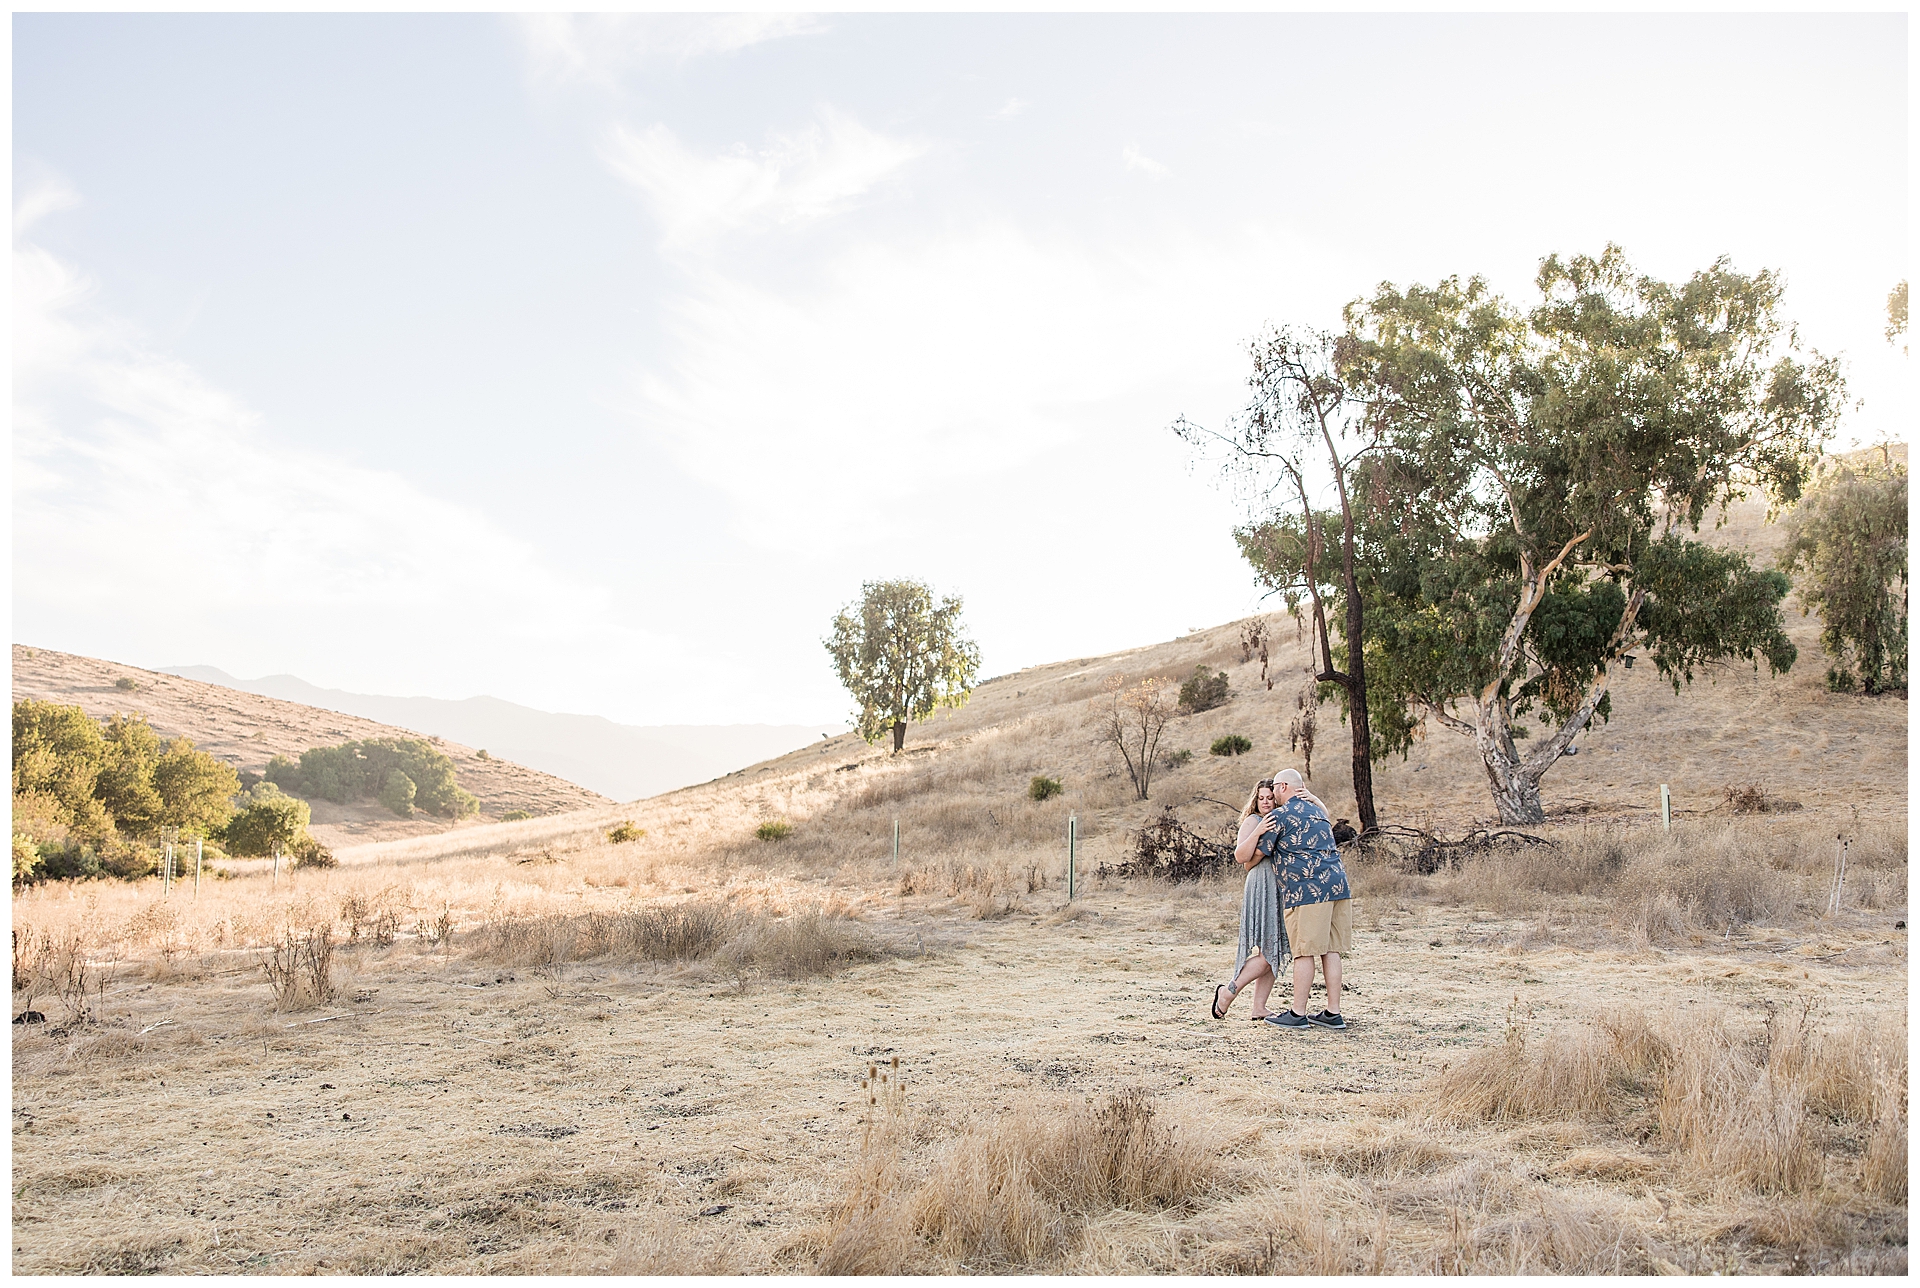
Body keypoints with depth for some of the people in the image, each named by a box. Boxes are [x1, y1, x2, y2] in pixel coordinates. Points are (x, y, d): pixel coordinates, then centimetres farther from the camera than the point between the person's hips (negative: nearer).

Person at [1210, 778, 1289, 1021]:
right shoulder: (1253, 821, -2)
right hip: (1262, 888, -7)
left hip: (1282, 890, 7)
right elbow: (1240, 857, -13)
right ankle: (1228, 991, 0)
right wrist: (1257, 832, -25)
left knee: (1274, 953, 5)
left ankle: (1259, 1008, 8)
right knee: (1267, 953, -12)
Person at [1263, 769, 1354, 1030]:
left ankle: (1298, 1014, 1)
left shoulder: (1280, 815, -2)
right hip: (1337, 885, 8)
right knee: (1330, 951, 8)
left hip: (1307, 889, -8)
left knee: (1304, 952, -3)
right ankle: (1333, 1013, 10)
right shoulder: (1316, 809, 20)